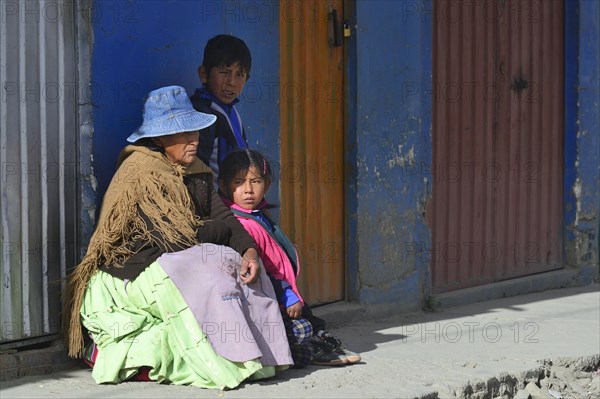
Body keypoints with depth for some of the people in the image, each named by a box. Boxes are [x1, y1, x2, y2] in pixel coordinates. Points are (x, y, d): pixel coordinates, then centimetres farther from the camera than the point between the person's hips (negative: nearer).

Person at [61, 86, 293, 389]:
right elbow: (176, 238, -24)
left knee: (236, 262, -10)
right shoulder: (141, 171, -18)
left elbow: (224, 216, 1)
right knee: (208, 276, -28)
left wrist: (249, 250, -20)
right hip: (129, 275, -8)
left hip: (170, 265, 8)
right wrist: (224, 229, -8)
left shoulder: (195, 172, 8)